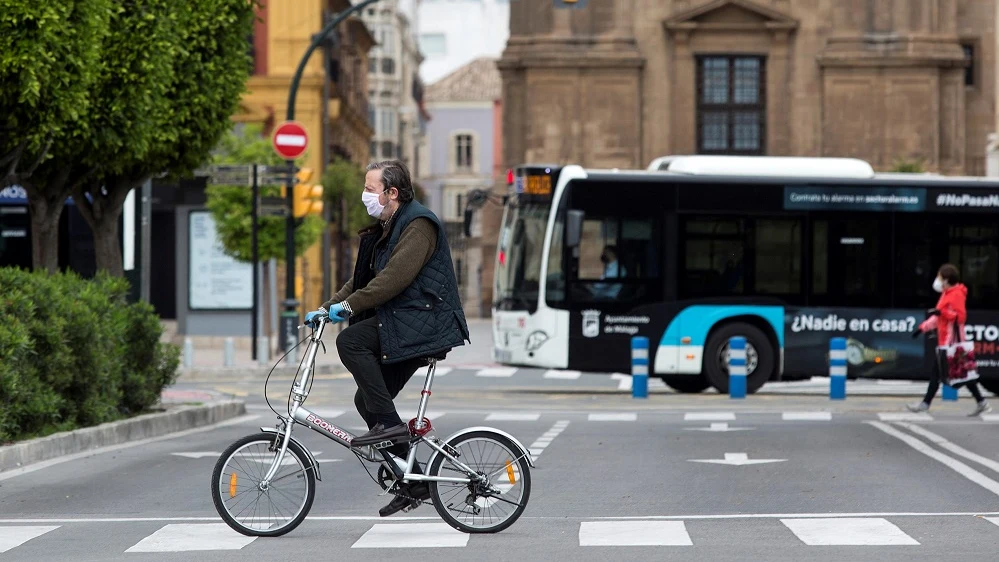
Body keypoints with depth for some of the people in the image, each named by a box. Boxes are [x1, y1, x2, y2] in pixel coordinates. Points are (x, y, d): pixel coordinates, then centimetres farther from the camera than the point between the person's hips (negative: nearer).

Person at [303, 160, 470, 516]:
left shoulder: (419, 225, -12)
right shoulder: (385, 230, 20)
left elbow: (395, 277, -23)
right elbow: (365, 279, 22)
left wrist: (349, 306, -24)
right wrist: (327, 308, 11)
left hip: (423, 323, -10)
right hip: (405, 328, 10)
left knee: (350, 341, -24)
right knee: (366, 400, 6)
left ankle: (389, 423, -21)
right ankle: (412, 483, 11)